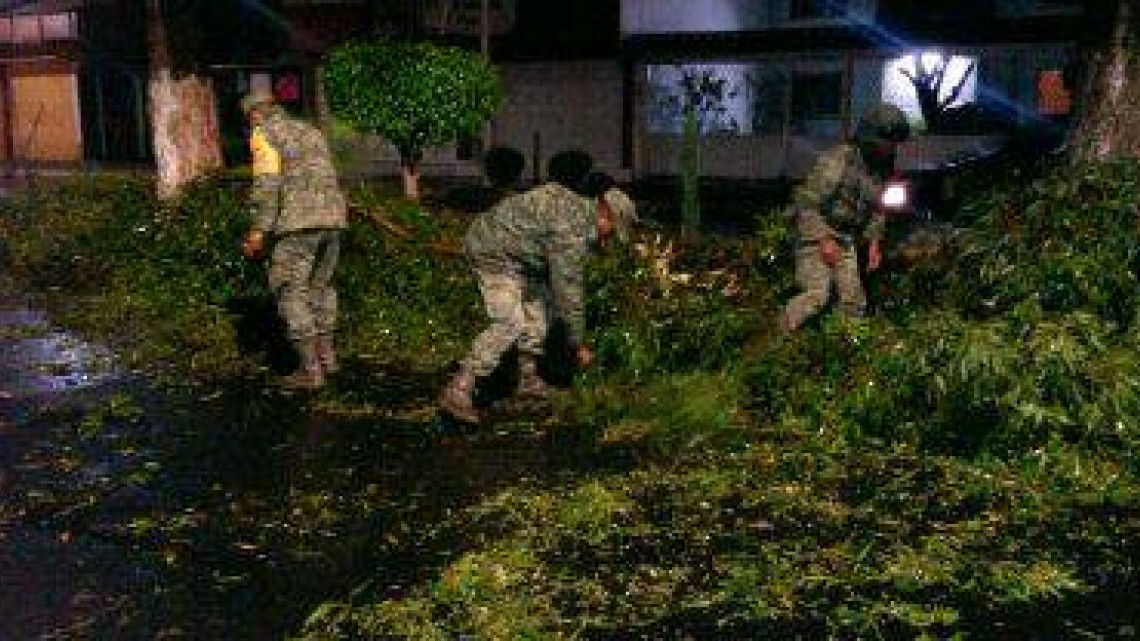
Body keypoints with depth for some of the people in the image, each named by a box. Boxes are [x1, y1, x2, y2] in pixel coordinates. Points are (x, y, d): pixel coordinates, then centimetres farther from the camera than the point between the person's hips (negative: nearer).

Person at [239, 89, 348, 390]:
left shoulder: (263, 133, 3)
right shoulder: (310, 131, 26)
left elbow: (267, 182, -10)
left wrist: (258, 230, -10)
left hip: (299, 221, -7)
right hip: (333, 217, 7)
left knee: (290, 291, 0)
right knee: (320, 284, 22)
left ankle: (310, 369, -2)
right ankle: (326, 353, 27)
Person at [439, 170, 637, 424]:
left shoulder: (579, 205, 8)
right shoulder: (573, 232, -23)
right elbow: (567, 292, -19)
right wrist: (579, 345, -10)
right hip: (494, 253, -11)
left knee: (537, 302, 16)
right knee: (509, 325, -18)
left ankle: (528, 378, 24)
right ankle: (458, 391, -19)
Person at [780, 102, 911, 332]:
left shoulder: (882, 168, 3)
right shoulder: (838, 160, -21)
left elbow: (877, 208, 18)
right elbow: (806, 203, -21)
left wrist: (874, 242, 10)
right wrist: (823, 240, -21)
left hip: (846, 241, 8)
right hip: (816, 236, -8)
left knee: (854, 300, 4)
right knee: (817, 295, -17)